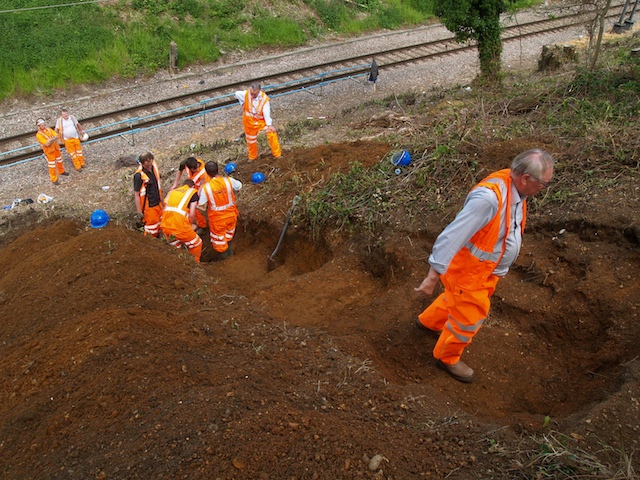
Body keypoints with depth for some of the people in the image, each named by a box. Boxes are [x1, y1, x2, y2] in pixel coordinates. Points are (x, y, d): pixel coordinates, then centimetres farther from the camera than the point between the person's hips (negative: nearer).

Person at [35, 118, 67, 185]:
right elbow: (47, 144, -26)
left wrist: (50, 140, -22)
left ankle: (61, 171, 49)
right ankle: (54, 179, 7)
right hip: (49, 151, -6)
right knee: (52, 165, -1)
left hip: (56, 148, 6)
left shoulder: (49, 129, -1)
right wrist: (53, 139, -19)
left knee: (59, 161, 25)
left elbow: (57, 136, -8)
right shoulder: (38, 135, -20)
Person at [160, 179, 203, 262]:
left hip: (165, 225, 6)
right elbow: (192, 214, -1)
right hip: (179, 226, -5)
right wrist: (190, 225, 18)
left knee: (175, 247, 31)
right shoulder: (193, 192, 9)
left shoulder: (172, 191, 23)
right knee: (196, 244, 18)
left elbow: (164, 210, 18)